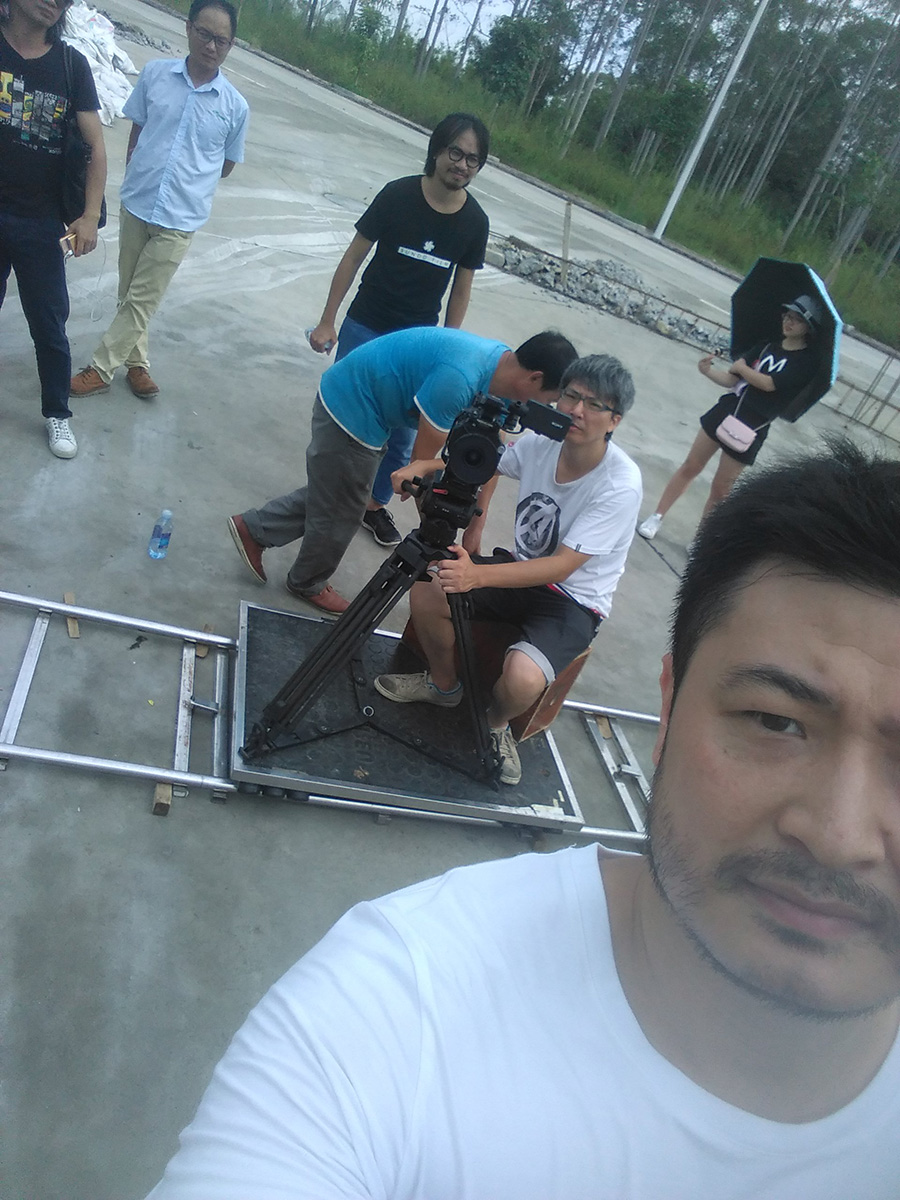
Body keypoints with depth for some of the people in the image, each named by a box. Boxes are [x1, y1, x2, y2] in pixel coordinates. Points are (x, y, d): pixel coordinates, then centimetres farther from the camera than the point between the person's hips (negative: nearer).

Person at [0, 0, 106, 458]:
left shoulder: (71, 64, 2)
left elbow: (96, 147, -1)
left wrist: (90, 217, -10)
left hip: (40, 223, 1)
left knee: (50, 327, 5)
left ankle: (57, 413, 22)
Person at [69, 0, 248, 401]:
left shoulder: (235, 106, -5)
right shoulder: (155, 73, -2)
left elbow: (226, 165, 8)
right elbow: (136, 133, 8)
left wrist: (189, 178, 6)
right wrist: (138, 177, 4)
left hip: (180, 218, -2)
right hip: (135, 204, 2)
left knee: (141, 300, 1)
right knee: (129, 293, 13)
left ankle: (101, 368, 14)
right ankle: (137, 363, 31)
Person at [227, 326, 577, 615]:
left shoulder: (501, 361, -5)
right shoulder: (457, 379, -34)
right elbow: (423, 461, -25)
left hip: (348, 398, 9)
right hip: (350, 410, -9)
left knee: (329, 495, 24)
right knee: (340, 515, 11)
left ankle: (253, 528, 37)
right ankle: (308, 584, 35)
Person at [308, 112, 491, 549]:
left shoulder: (474, 222, -4)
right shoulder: (398, 195, -11)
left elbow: (461, 288, 6)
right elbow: (354, 256, -5)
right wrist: (327, 321, -5)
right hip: (365, 328, -2)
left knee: (404, 436, 7)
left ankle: (375, 504, 27)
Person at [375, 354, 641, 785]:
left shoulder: (620, 485, -24)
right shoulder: (540, 442, -8)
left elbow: (562, 567, -29)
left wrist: (478, 576, -40)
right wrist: (423, 466, -5)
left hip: (574, 602, -5)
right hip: (522, 570, 6)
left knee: (522, 677, -33)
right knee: (425, 592, -14)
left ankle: (496, 724, 6)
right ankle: (443, 684, 16)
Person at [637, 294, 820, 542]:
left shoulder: (807, 360, -7)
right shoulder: (765, 346, 9)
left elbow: (769, 384, -19)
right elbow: (731, 379, 3)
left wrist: (741, 367, -5)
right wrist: (708, 371, -16)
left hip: (750, 430, -4)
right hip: (725, 410, 4)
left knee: (720, 490, 4)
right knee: (690, 467, 8)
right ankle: (656, 517, 18)